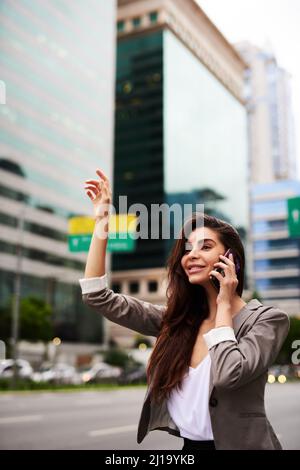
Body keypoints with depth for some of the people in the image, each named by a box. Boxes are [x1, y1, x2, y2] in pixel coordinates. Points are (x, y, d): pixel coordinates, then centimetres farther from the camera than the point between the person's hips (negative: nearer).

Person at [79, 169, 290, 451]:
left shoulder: (267, 320, -9)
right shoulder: (177, 318, 3)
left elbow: (227, 374, -25)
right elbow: (99, 299, -2)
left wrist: (223, 305, -13)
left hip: (240, 444, -4)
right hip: (189, 446, 4)